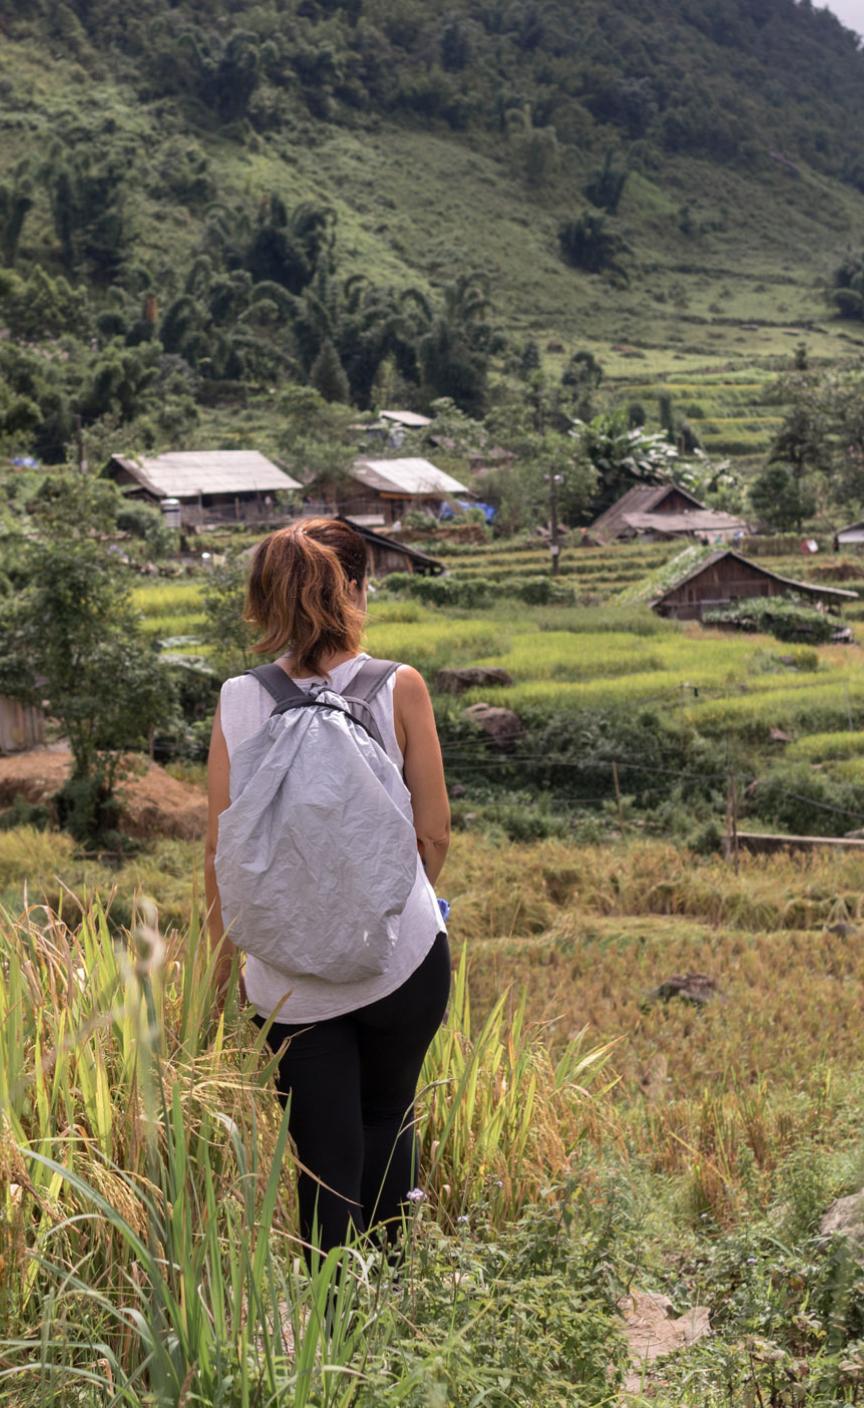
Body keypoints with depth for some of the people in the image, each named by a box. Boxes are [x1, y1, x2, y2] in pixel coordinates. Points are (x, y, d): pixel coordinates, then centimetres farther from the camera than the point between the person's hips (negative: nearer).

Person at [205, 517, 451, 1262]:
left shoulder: (239, 701, -5)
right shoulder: (400, 689, -9)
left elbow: (220, 850, -1)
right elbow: (434, 831, -2)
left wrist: (221, 963, 11)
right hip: (401, 955, 0)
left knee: (325, 1158, 11)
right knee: (387, 1120, 23)